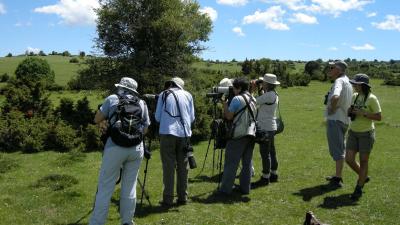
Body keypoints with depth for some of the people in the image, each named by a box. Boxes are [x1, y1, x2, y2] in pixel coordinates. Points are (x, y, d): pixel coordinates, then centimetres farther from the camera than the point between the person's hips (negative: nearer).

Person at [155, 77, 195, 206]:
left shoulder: (164, 94, 7)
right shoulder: (188, 95, 12)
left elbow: (157, 117, 8)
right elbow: (192, 118, 12)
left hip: (168, 133, -2)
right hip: (184, 134, 2)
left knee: (168, 167, 0)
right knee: (183, 166, 10)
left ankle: (168, 199, 0)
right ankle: (183, 198, 14)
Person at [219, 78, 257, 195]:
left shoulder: (237, 99, -11)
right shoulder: (252, 99, 12)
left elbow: (228, 116, -12)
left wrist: (225, 104, 3)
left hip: (238, 135, -7)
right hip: (251, 133, 7)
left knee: (231, 163, -3)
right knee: (247, 162, 11)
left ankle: (225, 189, -1)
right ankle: (245, 187, 15)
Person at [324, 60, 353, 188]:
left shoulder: (339, 81, -16)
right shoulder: (347, 81, 15)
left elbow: (335, 97, -37)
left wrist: (332, 109, -21)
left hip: (335, 120, -10)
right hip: (344, 120, 10)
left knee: (337, 150, -4)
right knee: (337, 149, 19)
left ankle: (338, 180, 2)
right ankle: (337, 176, 30)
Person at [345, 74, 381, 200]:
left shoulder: (372, 99, -14)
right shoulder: (354, 96, 4)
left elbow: (379, 117, -14)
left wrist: (363, 114, -23)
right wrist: (350, 111, -7)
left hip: (366, 133, -6)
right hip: (353, 132, 6)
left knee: (363, 161, 3)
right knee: (349, 159, 2)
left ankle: (359, 188, 16)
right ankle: (364, 177, 29)